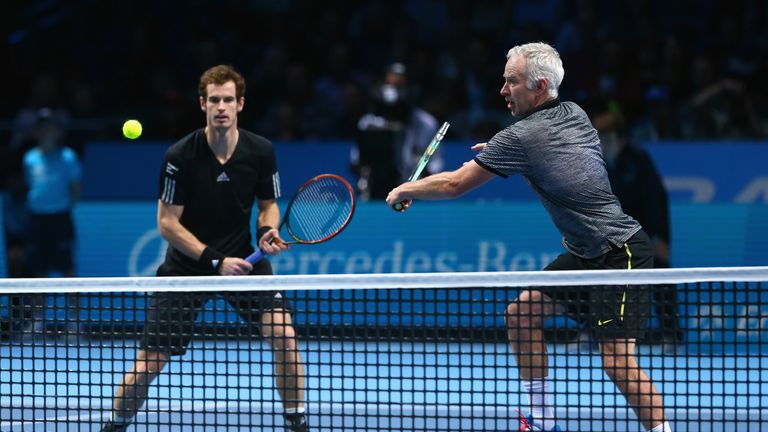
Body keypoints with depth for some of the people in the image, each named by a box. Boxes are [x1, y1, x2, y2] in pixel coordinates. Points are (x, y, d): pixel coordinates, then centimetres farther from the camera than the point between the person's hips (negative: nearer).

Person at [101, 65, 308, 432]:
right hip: (186, 265, -2)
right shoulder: (180, 157, -17)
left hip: (240, 260, 2)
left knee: (283, 332, -19)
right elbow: (167, 223, -12)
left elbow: (268, 204, 7)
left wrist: (268, 231, -16)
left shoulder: (260, 151, -8)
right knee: (149, 363, -4)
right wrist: (215, 261, -19)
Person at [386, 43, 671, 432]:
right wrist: (495, 153, 21)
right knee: (521, 313, 10)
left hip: (620, 253, -10)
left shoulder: (522, 137, -17)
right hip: (587, 253, 10)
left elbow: (454, 185, -9)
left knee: (616, 360, -18)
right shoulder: (575, 114, 8)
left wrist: (406, 190, 9)